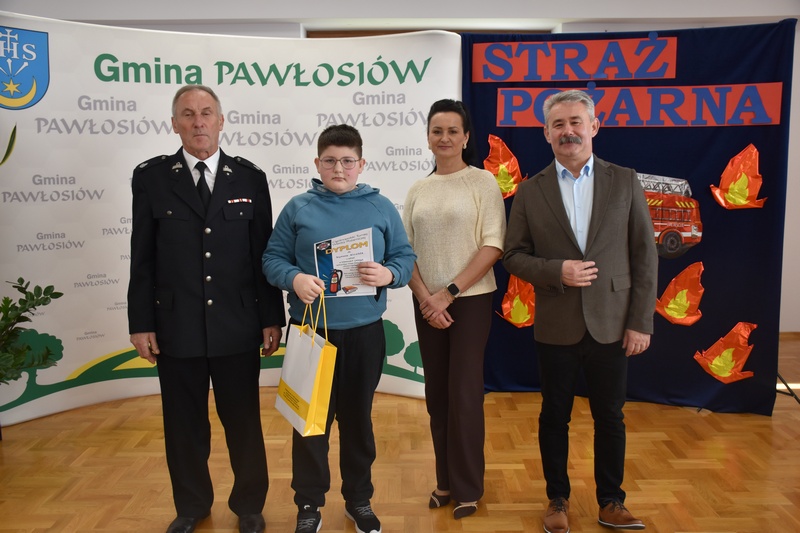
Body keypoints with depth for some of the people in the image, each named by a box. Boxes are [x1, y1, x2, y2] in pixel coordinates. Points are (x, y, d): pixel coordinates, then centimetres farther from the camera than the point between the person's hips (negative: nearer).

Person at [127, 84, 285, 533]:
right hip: (175, 327, 0)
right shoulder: (151, 177, 3)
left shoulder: (250, 178, 3)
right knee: (184, 424, 13)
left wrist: (272, 318, 0)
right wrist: (141, 323, -1)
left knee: (244, 421, 11)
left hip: (238, 328, 0)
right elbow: (142, 257, 3)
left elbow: (264, 254, 2)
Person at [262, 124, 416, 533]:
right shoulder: (298, 207, 1)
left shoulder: (380, 207, 3)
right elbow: (272, 258, 1)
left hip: (364, 330, 1)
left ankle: (359, 500, 32)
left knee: (358, 416, 14)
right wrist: (294, 278, -19)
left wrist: (388, 274, -17)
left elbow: (405, 257, 3)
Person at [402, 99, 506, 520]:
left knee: (464, 394, 0)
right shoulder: (417, 190, 8)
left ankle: (468, 488, 16)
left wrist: (450, 292, -14)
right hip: (427, 303, 4)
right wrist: (424, 297, -7)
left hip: (470, 300, -4)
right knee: (436, 394, 10)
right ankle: (446, 480, 25)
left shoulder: (483, 182, -4)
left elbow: (493, 246, -10)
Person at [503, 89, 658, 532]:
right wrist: (557, 271, -17)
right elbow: (513, 256, 1)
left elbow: (645, 256, 0)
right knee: (554, 416, 12)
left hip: (610, 324, 0)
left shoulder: (624, 182, 1)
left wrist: (641, 321, -4)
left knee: (610, 416, 11)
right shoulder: (530, 191, 1)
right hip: (556, 326, 0)